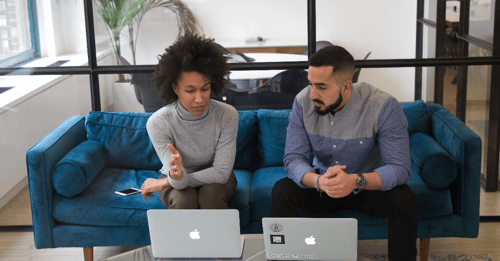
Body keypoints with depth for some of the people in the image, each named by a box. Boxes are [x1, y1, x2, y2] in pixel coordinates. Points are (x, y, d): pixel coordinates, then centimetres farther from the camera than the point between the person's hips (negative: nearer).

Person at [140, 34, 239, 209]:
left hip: (215, 179, 1)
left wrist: (164, 183, -19)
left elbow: (221, 172, -22)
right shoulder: (158, 122, -23)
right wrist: (176, 175, -54)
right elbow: (179, 182, -26)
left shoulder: (227, 116, -22)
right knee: (183, 199, -33)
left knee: (211, 193, -32)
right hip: (178, 184, 0)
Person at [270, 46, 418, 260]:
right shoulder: (303, 102, -15)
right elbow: (293, 159, -17)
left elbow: (400, 168, -27)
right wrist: (319, 181, -40)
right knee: (281, 192, -25)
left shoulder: (384, 107, -24)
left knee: (404, 201, -31)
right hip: (322, 185, 2)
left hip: (369, 185, -2)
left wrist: (356, 181, -46)